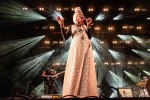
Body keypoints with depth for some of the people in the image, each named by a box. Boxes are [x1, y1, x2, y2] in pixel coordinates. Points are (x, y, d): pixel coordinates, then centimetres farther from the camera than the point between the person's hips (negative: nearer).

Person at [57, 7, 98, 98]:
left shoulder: (85, 26, 22)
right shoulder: (72, 26, 19)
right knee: (75, 69, -12)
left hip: (86, 47, 2)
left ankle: (86, 93, -11)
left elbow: (90, 37, 10)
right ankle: (71, 93, -17)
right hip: (76, 47, -2)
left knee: (86, 69, -7)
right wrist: (62, 26, -5)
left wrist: (89, 26, 0)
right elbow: (65, 36, 6)